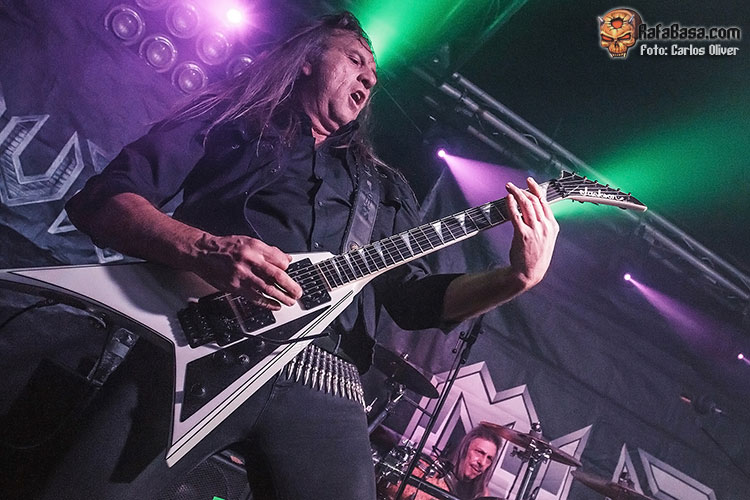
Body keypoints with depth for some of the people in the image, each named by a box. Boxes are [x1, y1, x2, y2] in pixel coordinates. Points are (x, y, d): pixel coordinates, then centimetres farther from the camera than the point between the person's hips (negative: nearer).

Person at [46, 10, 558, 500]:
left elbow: (414, 296, 17)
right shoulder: (227, 120, 15)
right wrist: (202, 248, -15)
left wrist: (517, 278, 1)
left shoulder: (384, 187, 25)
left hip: (320, 392, 3)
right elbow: (98, 198, 5)